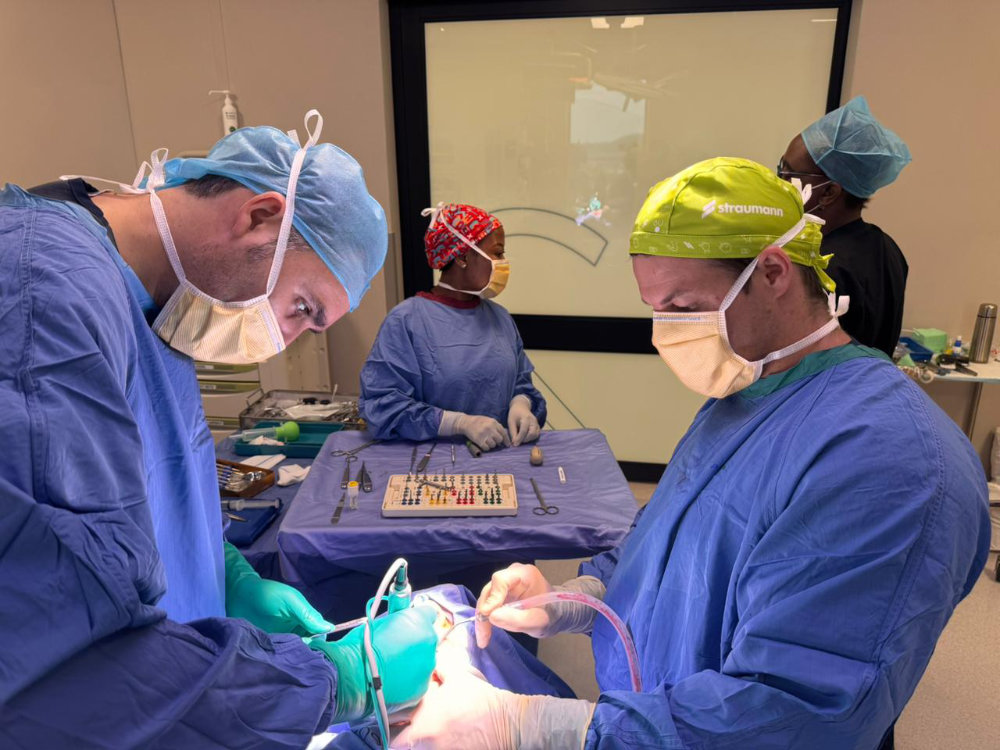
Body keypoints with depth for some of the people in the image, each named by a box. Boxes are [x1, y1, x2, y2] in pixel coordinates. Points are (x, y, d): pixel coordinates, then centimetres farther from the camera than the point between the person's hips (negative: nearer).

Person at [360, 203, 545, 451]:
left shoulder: (500, 317, 13)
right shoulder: (405, 320, -6)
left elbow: (521, 383, 19)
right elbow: (380, 405, -11)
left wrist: (521, 405, -5)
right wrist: (461, 423, -19)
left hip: (502, 455, 4)